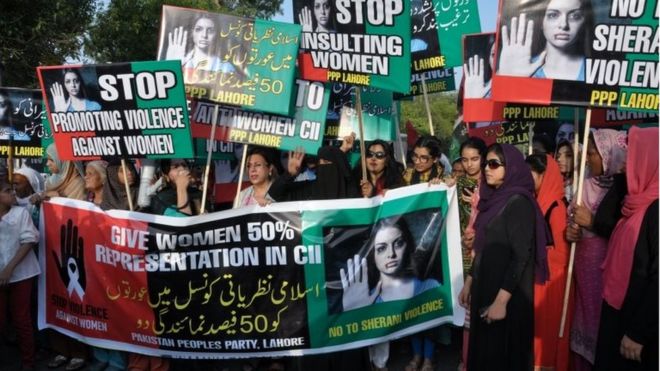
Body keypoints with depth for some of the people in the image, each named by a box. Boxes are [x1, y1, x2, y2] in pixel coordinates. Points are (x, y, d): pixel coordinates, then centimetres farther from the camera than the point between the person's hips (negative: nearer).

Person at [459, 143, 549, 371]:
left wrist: (501, 300, -23)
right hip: (485, 287, 8)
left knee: (502, 353, 4)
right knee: (484, 348, 16)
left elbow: (521, 256, -20)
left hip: (506, 293, -8)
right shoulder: (493, 199, 10)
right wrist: (469, 282, 16)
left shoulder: (519, 202, -15)